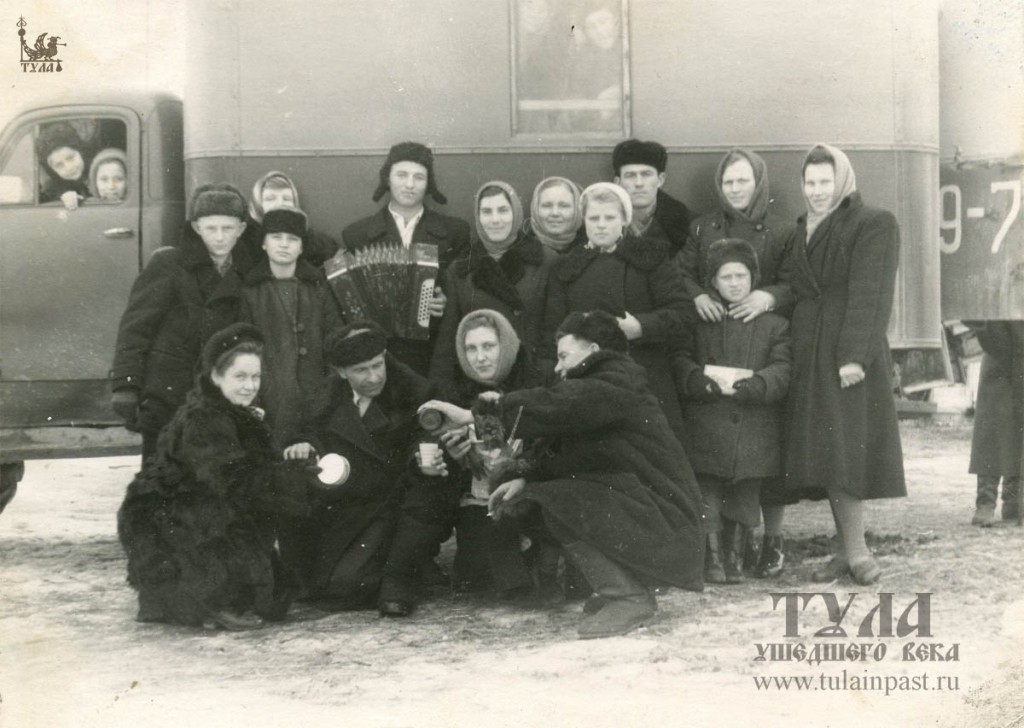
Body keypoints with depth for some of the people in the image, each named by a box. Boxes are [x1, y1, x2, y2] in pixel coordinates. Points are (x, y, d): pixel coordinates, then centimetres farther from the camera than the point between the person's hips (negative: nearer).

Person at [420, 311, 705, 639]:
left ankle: (628, 597, -13)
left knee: (556, 499, -19)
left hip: (670, 534, -10)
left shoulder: (617, 386, -14)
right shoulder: (601, 389, 17)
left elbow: (554, 406, -26)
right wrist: (526, 481, -1)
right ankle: (627, 585, 9)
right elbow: (572, 458, 13)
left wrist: (474, 414, -21)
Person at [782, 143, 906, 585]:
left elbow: (869, 295, -11)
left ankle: (855, 549, -3)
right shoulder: (801, 233, 19)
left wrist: (855, 356, -19)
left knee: (846, 447, -10)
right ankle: (849, 549, 8)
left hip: (850, 352, -6)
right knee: (823, 451, 3)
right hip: (808, 354, 6)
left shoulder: (874, 225, -2)